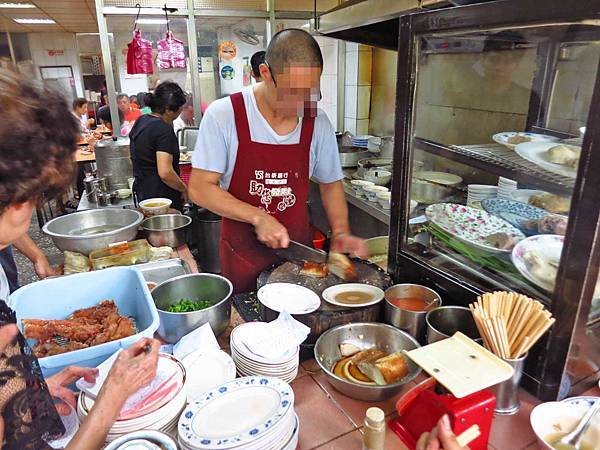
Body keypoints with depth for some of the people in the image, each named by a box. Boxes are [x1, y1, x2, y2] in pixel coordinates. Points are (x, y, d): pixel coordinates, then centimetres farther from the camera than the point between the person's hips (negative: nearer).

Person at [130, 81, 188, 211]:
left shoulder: (140, 121, 9)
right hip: (162, 197, -9)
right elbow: (165, 173, -26)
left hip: (142, 192, 9)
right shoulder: (164, 129, -19)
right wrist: (184, 189, -12)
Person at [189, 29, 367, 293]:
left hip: (298, 251, 3)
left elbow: (330, 183, 8)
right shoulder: (223, 115, -14)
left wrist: (340, 233, -7)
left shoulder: (318, 123, -5)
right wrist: (259, 217, -23)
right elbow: (200, 188, -13)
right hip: (242, 256, -2)